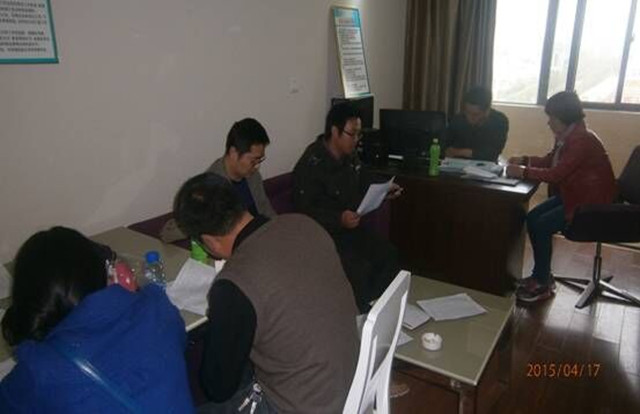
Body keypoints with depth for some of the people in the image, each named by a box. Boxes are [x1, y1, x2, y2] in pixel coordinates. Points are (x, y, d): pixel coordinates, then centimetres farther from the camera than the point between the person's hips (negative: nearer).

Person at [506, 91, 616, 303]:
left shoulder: (582, 139, -24)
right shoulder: (566, 135, 5)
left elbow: (556, 174, -29)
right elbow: (549, 160, 16)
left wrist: (523, 172, -23)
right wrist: (524, 160, 0)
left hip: (591, 201, -9)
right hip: (573, 194, 9)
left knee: (541, 226, -19)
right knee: (533, 217, -5)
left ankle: (543, 284, -4)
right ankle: (542, 275, 7)